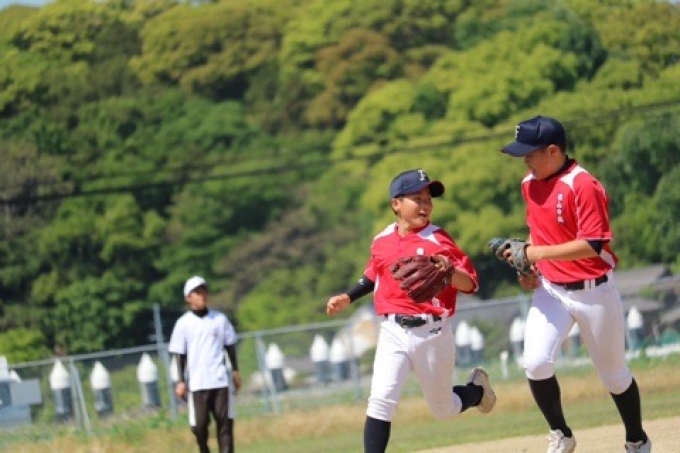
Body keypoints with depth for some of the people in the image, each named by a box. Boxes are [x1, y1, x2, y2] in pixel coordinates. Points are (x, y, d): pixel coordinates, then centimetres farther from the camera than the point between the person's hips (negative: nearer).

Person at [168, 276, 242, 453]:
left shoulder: (220, 319, 7)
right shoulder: (183, 323, 1)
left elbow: (230, 346, 13)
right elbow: (180, 354, 2)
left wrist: (235, 371, 9)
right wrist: (181, 381, -3)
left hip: (220, 380, 1)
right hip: (196, 383, -1)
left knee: (225, 422, -4)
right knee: (199, 424, -3)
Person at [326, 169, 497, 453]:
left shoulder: (438, 240, -8)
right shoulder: (382, 242, 3)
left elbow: (471, 284, -11)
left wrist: (449, 272, -30)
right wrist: (347, 298, 15)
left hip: (433, 333, -2)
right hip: (393, 332, 2)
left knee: (444, 409, 15)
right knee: (381, 400, -16)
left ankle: (477, 390, 49)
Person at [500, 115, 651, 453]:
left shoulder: (583, 186, -20)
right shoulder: (530, 184, 3)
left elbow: (593, 245, -26)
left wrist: (538, 253, -29)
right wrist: (527, 265, 3)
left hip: (594, 292, -5)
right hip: (550, 291, 5)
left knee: (614, 375, 10)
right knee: (536, 363, -17)